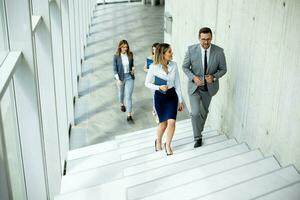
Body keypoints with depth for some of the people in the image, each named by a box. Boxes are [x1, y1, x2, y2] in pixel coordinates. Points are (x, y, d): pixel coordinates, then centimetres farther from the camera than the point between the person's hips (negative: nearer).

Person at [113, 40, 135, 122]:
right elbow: (114, 69, -10)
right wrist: (118, 79, -18)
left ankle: (129, 115, -6)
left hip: (129, 77, 0)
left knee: (129, 96, -6)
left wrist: (133, 68, -8)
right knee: (121, 93, 23)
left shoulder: (130, 55, -4)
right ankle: (121, 104, 55)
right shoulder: (116, 56, -11)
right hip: (121, 77, 0)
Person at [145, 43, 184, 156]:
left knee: (171, 121, -11)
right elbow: (147, 83, -1)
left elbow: (177, 83, 2)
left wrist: (180, 100, 4)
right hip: (160, 96, -2)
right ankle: (158, 141, 39)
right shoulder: (154, 67, -12)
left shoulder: (174, 65, -4)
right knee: (163, 123, 7)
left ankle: (168, 145, 13)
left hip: (172, 96, 2)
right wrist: (159, 87, -19)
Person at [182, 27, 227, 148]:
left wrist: (214, 76, -24)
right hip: (194, 86, -2)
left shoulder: (219, 51, -15)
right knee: (195, 113, -12)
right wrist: (193, 77, -22)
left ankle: (199, 130, 46)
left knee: (204, 111, 21)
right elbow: (185, 67, -5)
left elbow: (223, 69, -4)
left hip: (209, 87, 2)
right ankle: (198, 137, 8)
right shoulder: (191, 50, -16)